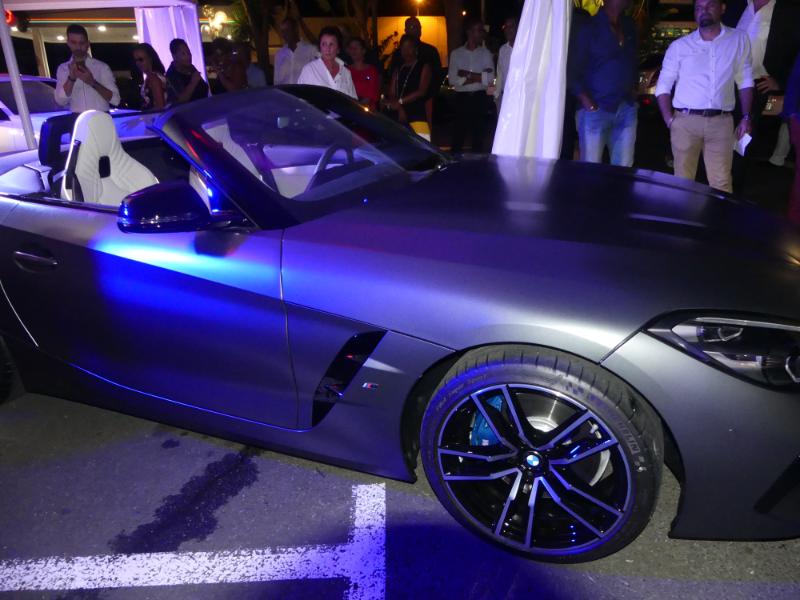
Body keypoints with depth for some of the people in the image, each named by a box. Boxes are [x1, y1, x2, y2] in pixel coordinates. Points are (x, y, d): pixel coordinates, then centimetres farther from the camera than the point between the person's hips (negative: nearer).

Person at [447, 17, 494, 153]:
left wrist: (466, 74, -8)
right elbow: (453, 80, -5)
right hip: (461, 98, -1)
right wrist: (478, 77, -8)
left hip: (480, 98, 1)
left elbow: (490, 78, -5)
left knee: (479, 138, 5)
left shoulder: (486, 53, 8)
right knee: (458, 138, -1)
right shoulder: (456, 54, 5)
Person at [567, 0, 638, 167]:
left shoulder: (629, 26, 13)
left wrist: (633, 89, 10)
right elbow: (573, 71, -6)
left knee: (624, 170, 4)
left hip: (627, 109, 5)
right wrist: (588, 103, -12)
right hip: (596, 110, -5)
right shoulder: (589, 29, -4)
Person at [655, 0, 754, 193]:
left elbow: (745, 81, 14)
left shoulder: (738, 40, 9)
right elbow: (663, 86, 7)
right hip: (685, 121, 0)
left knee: (721, 183, -1)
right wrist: (669, 120, -3)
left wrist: (746, 117, 7)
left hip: (721, 122, 1)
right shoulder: (679, 46, 5)